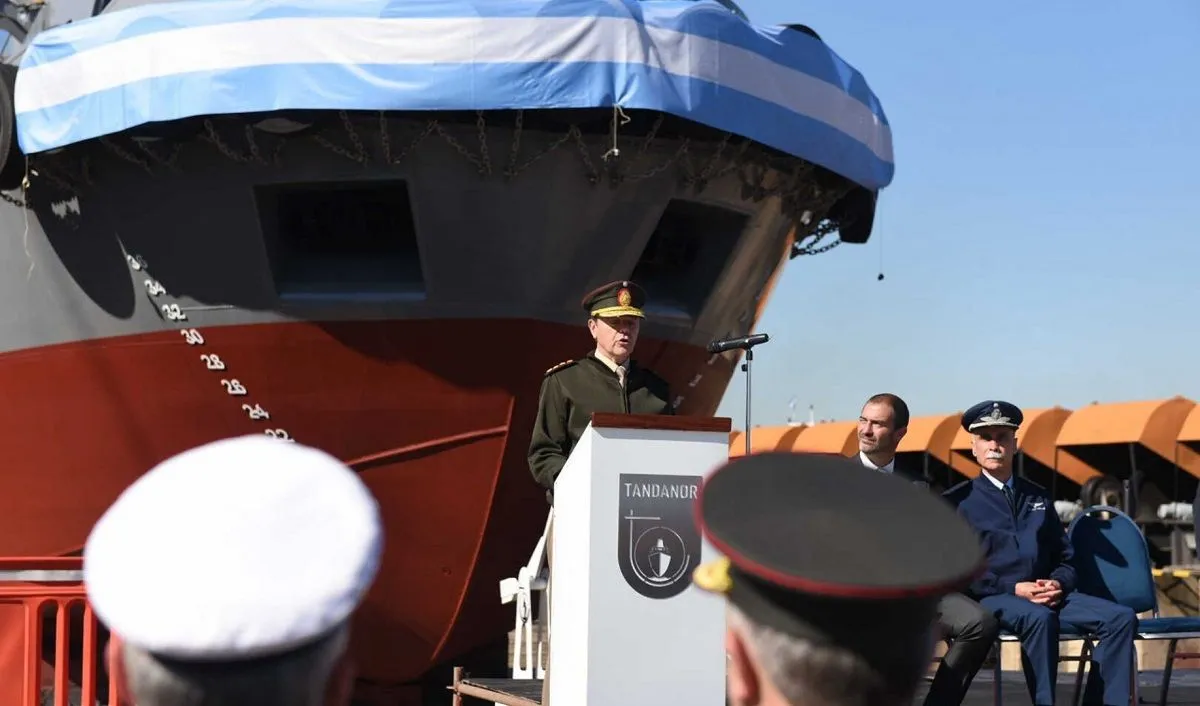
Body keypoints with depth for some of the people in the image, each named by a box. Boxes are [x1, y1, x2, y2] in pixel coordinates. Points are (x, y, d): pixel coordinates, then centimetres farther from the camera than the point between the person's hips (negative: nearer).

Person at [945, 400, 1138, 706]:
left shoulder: (1038, 497, 21)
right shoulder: (956, 502, 5)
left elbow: (1065, 558, 20)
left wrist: (1057, 583, -4)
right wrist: (1014, 588, -14)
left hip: (1045, 595, 5)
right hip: (990, 598, -5)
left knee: (1121, 618, -17)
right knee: (1040, 618, -38)